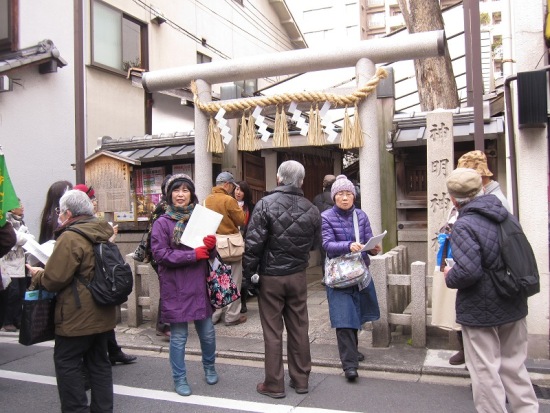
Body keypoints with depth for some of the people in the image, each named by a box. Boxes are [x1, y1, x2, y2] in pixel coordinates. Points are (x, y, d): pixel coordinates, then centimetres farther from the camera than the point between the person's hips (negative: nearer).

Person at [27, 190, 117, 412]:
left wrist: (38, 275, 2)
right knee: (98, 361, 16)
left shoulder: (70, 238, -19)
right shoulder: (103, 234, 8)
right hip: (102, 313, 8)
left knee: (66, 362, 7)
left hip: (78, 316, -8)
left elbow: (55, 279, -19)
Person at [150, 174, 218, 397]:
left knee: (207, 332, 12)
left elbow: (210, 254, 11)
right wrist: (193, 254, -19)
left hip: (199, 286, 4)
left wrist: (210, 246, -13)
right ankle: (179, 379, 24)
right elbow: (159, 253, -14)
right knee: (178, 337, 5)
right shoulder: (162, 222, -5)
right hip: (175, 288, -3)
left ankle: (209, 367, 37)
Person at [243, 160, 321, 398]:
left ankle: (274, 384, 15)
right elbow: (314, 243, 7)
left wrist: (249, 271, -5)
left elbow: (253, 242, -15)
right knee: (299, 328, 13)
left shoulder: (266, 204, -13)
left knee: (272, 331, 6)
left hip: (270, 276, -3)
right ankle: (301, 380, 24)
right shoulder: (311, 210, -2)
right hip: (298, 276, 3)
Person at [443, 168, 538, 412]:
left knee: (485, 371, 7)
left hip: (480, 310, -8)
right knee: (514, 366, 21)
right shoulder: (506, 215, 3)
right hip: (514, 306, 8)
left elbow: (468, 271, -30)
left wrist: (450, 278, -11)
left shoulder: (464, 225, -22)